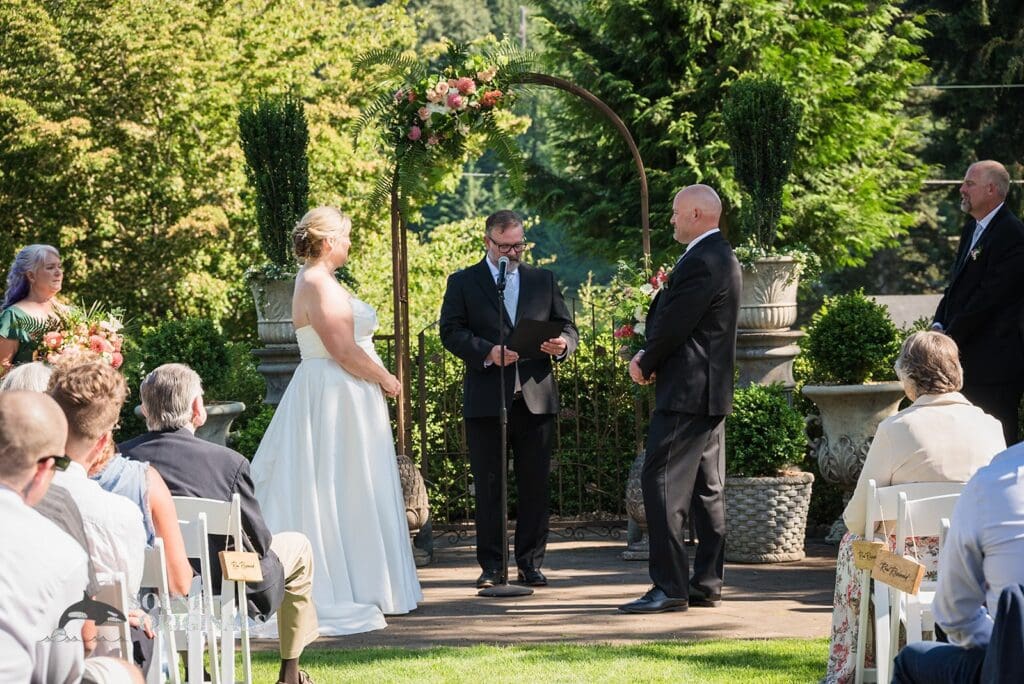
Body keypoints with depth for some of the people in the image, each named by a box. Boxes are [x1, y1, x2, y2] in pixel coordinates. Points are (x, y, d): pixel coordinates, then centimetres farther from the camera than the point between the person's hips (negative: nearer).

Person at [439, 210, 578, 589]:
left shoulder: (543, 280, 15)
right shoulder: (463, 282, 7)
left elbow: (567, 327, 15)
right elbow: (451, 332, -2)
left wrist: (563, 344, -9)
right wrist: (487, 352, -18)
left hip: (536, 398, 2)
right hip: (485, 400, -2)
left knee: (535, 486, 2)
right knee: (489, 487, 1)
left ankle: (531, 563, 9)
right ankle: (492, 565, 6)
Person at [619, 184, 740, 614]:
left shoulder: (701, 262, -18)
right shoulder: (721, 257, 16)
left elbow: (675, 324, -19)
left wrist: (645, 364, -3)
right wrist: (650, 357, 5)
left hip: (686, 393, -11)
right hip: (711, 391, 11)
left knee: (662, 482, -10)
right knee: (706, 489, 12)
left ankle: (670, 586, -12)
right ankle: (707, 584, 15)